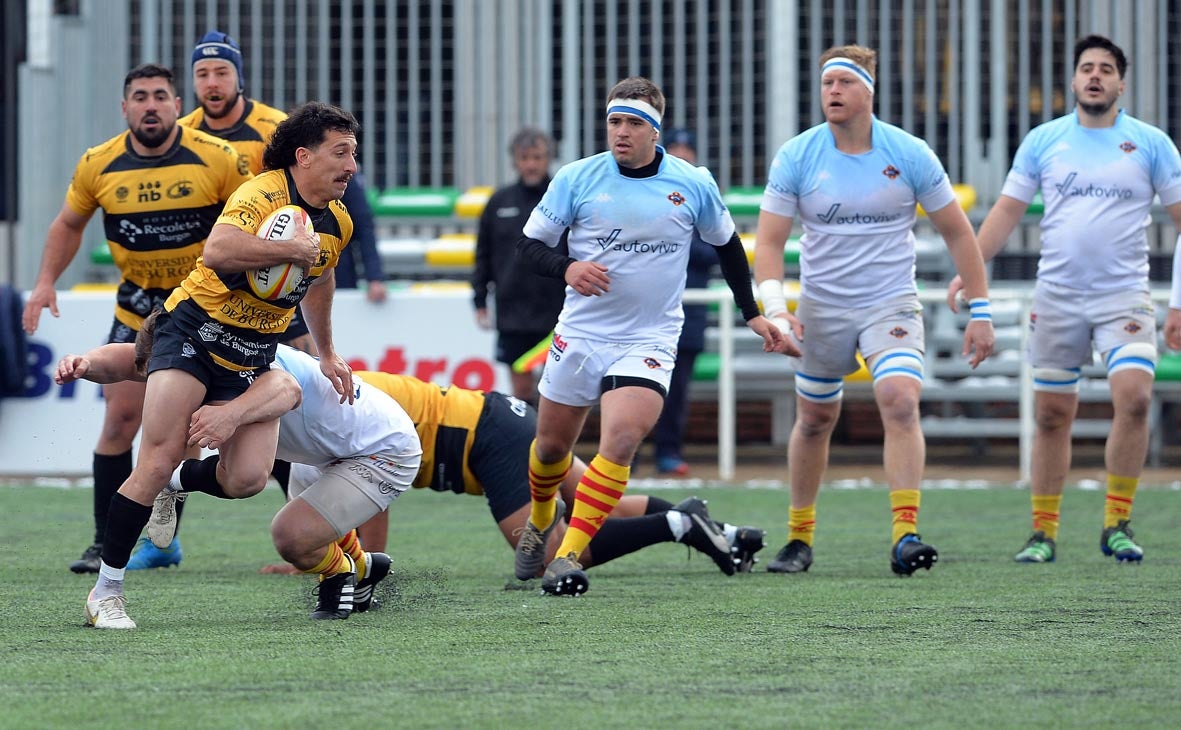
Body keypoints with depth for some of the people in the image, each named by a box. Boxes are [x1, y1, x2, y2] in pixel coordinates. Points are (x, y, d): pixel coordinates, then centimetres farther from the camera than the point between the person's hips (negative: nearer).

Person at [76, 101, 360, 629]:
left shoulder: (337, 223, 7)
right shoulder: (262, 194, -19)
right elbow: (217, 252, -38)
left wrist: (326, 354, 34)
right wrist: (291, 249, -30)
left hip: (253, 355, 7)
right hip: (195, 331, -7)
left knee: (247, 479, -11)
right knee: (157, 461, -15)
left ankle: (178, 483, 23)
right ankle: (106, 590, -5)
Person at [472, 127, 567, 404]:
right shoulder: (499, 202, 9)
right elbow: (483, 256, 14)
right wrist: (480, 301, 8)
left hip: (556, 312, -2)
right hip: (512, 315, 2)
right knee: (521, 385, 4)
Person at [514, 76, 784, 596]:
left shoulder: (694, 185, -3)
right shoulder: (577, 178, -5)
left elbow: (726, 245, 14)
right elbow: (529, 242, -2)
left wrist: (751, 313, 16)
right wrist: (566, 268, -22)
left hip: (648, 340, -2)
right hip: (580, 334, 2)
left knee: (620, 440, -23)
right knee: (552, 444, 13)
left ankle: (569, 556, -20)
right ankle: (540, 521, 45)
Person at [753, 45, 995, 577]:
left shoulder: (910, 155, -8)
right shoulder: (796, 157, -7)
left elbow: (957, 232, 1)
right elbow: (768, 242, -7)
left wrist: (980, 312, -1)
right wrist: (775, 309, -24)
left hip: (891, 304, -2)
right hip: (821, 308, 2)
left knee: (901, 403, -23)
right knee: (814, 420, 11)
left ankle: (905, 537, -26)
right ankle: (799, 537, 30)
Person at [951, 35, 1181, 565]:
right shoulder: (1043, 140, 6)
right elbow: (1008, 210, 9)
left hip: (1124, 296, -2)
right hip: (1057, 297, 2)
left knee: (1134, 397, -20)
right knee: (1051, 416, 3)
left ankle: (1117, 524, -8)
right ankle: (1043, 533, 13)